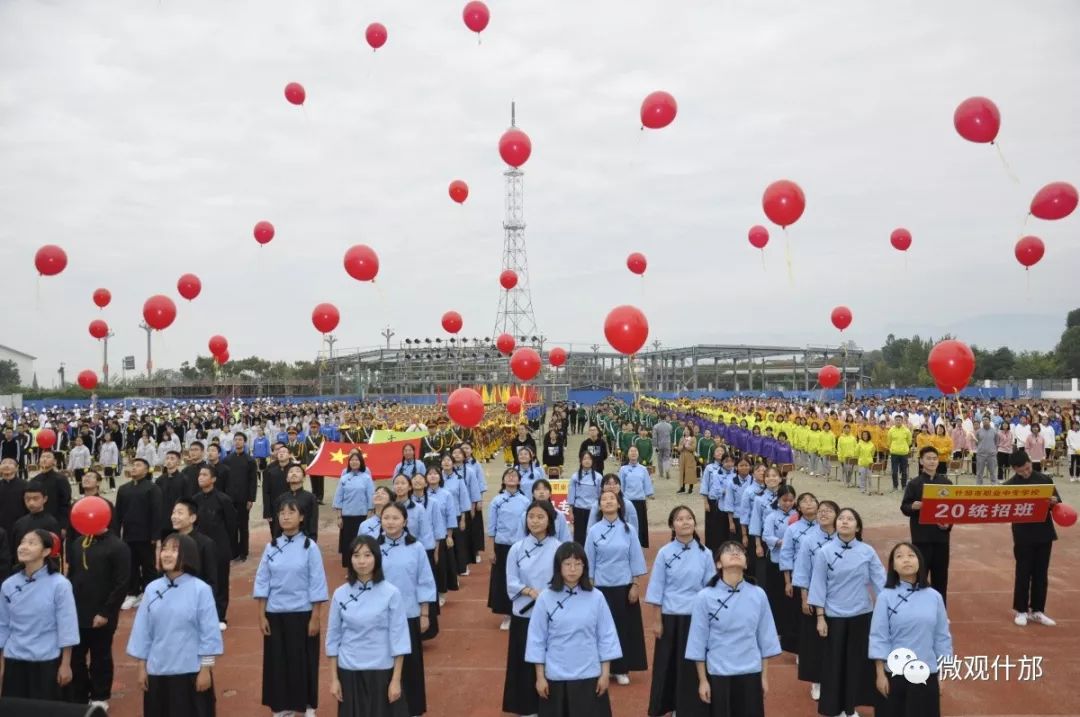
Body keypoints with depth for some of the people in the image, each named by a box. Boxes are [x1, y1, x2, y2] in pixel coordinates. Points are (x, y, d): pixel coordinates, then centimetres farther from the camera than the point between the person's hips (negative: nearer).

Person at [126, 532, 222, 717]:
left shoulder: (200, 590, -10)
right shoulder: (152, 589, 1)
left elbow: (209, 633, -8)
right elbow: (142, 630, 7)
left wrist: (205, 669, -8)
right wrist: (142, 668, 7)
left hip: (190, 672, -4)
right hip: (157, 672, 4)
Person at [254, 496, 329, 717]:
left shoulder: (309, 547, -8)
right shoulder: (271, 547, 2)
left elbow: (317, 583, -7)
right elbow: (262, 581, 4)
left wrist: (315, 617, -9)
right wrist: (261, 615, 1)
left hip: (302, 614, -3)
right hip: (275, 614, 3)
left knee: (303, 661, 5)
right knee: (277, 661, 8)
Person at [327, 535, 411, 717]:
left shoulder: (391, 593, -8)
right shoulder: (340, 594, -1)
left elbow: (398, 638, -6)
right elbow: (333, 637, 5)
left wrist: (396, 680, -8)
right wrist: (334, 678, 4)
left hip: (381, 672, -2)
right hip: (349, 673, 2)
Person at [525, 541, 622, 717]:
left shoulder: (596, 597, -4)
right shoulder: (545, 598, -5)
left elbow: (606, 636, 1)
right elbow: (537, 638, -1)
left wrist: (605, 673, 0)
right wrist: (540, 676, -1)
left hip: (589, 676, 0)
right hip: (555, 677, 0)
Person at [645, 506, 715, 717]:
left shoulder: (705, 554, -2)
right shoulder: (664, 553, -5)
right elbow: (657, 589, -1)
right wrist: (658, 621, -3)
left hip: (696, 617, 1)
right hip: (671, 617, 0)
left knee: (693, 665, 5)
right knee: (668, 664, 6)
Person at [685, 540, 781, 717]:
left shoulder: (758, 595, -3)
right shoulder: (705, 597, -9)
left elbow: (765, 637, 5)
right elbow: (699, 641, -3)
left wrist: (764, 676, 7)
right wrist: (702, 680, -1)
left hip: (750, 673, 2)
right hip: (718, 674, -2)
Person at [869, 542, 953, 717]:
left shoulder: (934, 597, -1)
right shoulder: (886, 597, -6)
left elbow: (942, 637, 5)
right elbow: (879, 637, -5)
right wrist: (880, 674, -6)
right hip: (895, 674, -1)